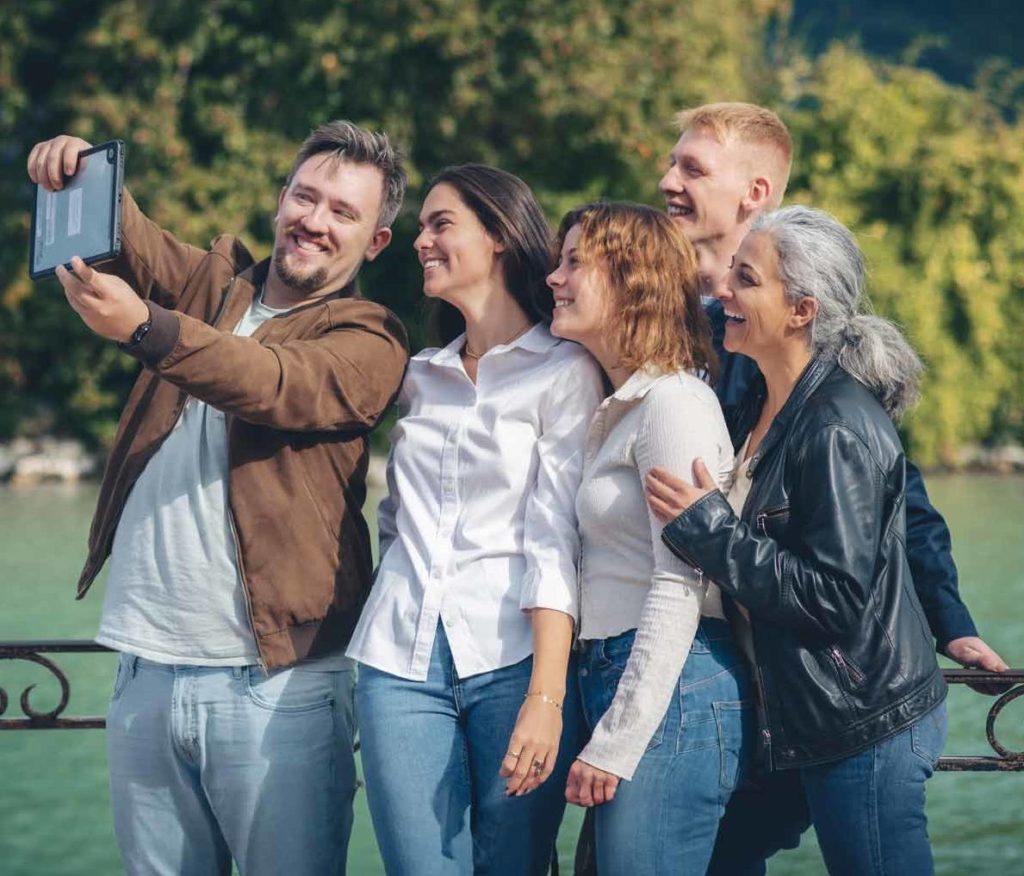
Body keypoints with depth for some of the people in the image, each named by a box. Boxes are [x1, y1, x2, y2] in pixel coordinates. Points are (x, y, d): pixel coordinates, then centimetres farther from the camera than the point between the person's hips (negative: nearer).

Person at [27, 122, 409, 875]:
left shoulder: (369, 340, -1)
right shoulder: (210, 282, 16)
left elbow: (278, 385, -20)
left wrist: (144, 329, -35)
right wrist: (78, 174, -22)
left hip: (275, 688, -5)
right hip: (147, 672, 5)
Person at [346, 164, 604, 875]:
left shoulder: (564, 371, 1)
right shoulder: (423, 375, 19)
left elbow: (555, 542, -8)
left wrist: (546, 696, -15)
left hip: (512, 658, -4)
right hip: (401, 662, 4)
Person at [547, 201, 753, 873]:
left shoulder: (673, 402, -10)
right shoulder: (622, 408, 19)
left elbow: (679, 586, -16)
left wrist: (614, 742, -18)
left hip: (672, 688, -10)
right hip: (614, 669, 10)